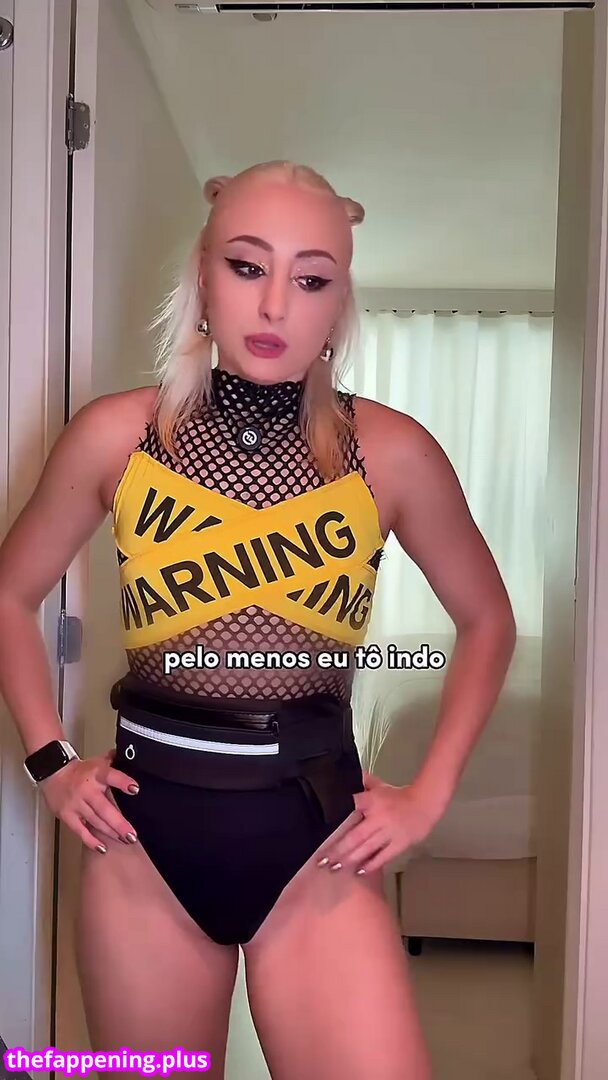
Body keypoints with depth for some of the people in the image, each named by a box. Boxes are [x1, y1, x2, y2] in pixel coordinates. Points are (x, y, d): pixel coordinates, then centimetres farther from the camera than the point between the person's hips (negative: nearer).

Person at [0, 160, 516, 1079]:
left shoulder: (391, 451, -7)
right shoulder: (117, 435, -5)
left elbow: (486, 620, 8)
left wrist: (431, 793, 2)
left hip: (318, 839, 0)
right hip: (144, 838, 1)